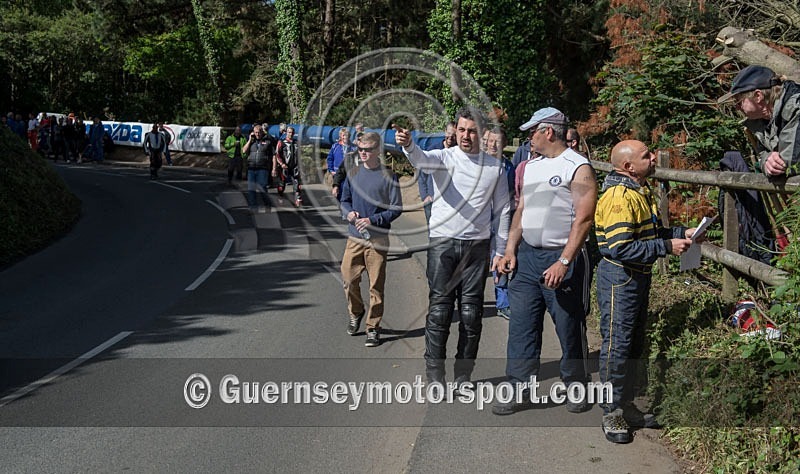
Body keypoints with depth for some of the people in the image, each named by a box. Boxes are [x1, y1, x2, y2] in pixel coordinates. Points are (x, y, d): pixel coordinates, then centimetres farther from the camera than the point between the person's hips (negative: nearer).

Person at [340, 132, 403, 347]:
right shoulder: (353, 173, 6)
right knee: (348, 278, 2)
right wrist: (349, 212, -7)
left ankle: (373, 327, 13)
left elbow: (396, 208, -6)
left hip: (378, 238, -3)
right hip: (354, 237, 3)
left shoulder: (388, 176, -6)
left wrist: (373, 220, -18)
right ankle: (355, 313, 30)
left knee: (376, 285, 2)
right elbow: (345, 200, 16)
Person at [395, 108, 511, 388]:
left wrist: (501, 251, 9)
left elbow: (502, 211, 12)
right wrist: (407, 145, -45)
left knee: (472, 313, 5)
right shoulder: (443, 158, 1)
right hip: (442, 242, -2)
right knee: (439, 310, -1)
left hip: (477, 246, 2)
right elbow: (421, 160, -22)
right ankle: (435, 376, 8)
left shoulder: (494, 167, 8)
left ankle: (463, 375, 17)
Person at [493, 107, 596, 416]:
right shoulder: (531, 167, 15)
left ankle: (575, 387, 22)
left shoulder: (578, 168, -9)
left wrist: (563, 263, -22)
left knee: (570, 327, 4)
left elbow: (583, 219, -16)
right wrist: (510, 251, 9)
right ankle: (519, 390, 11)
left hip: (562, 258, -7)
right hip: (527, 255, 7)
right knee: (521, 324, 4)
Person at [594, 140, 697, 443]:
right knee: (616, 343, -3)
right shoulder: (619, 196, -22)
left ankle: (628, 400, 32)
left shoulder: (640, 190, 10)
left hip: (639, 274, 10)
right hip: (619, 275, -10)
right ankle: (611, 412, 6)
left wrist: (681, 233, 5)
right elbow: (621, 248, -28)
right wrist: (667, 247, -24)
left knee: (635, 341, 18)